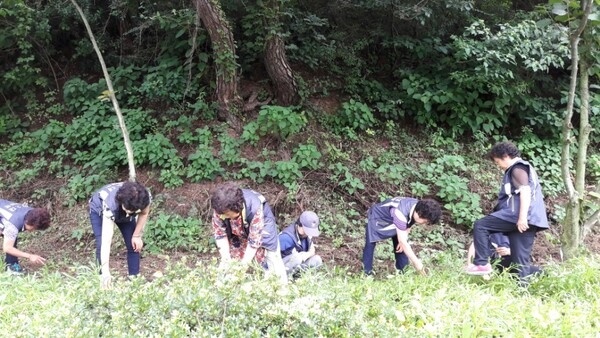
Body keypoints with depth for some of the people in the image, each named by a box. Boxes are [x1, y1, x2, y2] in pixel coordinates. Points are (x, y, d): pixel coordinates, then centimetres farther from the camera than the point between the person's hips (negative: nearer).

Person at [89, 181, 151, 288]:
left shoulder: (145, 198, -38)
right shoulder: (110, 206, -47)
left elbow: (144, 213, -12)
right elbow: (106, 241, -49)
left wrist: (137, 235, -14)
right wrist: (105, 272, -52)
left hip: (122, 214, 3)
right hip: (99, 210, -3)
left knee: (134, 245, -7)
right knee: (101, 245, -20)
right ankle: (103, 279, -9)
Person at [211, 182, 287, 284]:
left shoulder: (254, 209, -43)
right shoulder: (220, 209, -34)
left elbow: (254, 241, -34)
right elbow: (220, 234, -21)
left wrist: (244, 264, -32)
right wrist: (226, 260, -24)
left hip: (262, 226, -3)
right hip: (238, 232, 3)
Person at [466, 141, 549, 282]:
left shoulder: (517, 168, -3)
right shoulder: (523, 168, 29)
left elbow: (525, 191, -18)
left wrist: (522, 217, -27)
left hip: (517, 217, -10)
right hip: (529, 220, 10)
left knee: (480, 226, -6)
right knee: (521, 260, 7)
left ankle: (482, 263, -9)